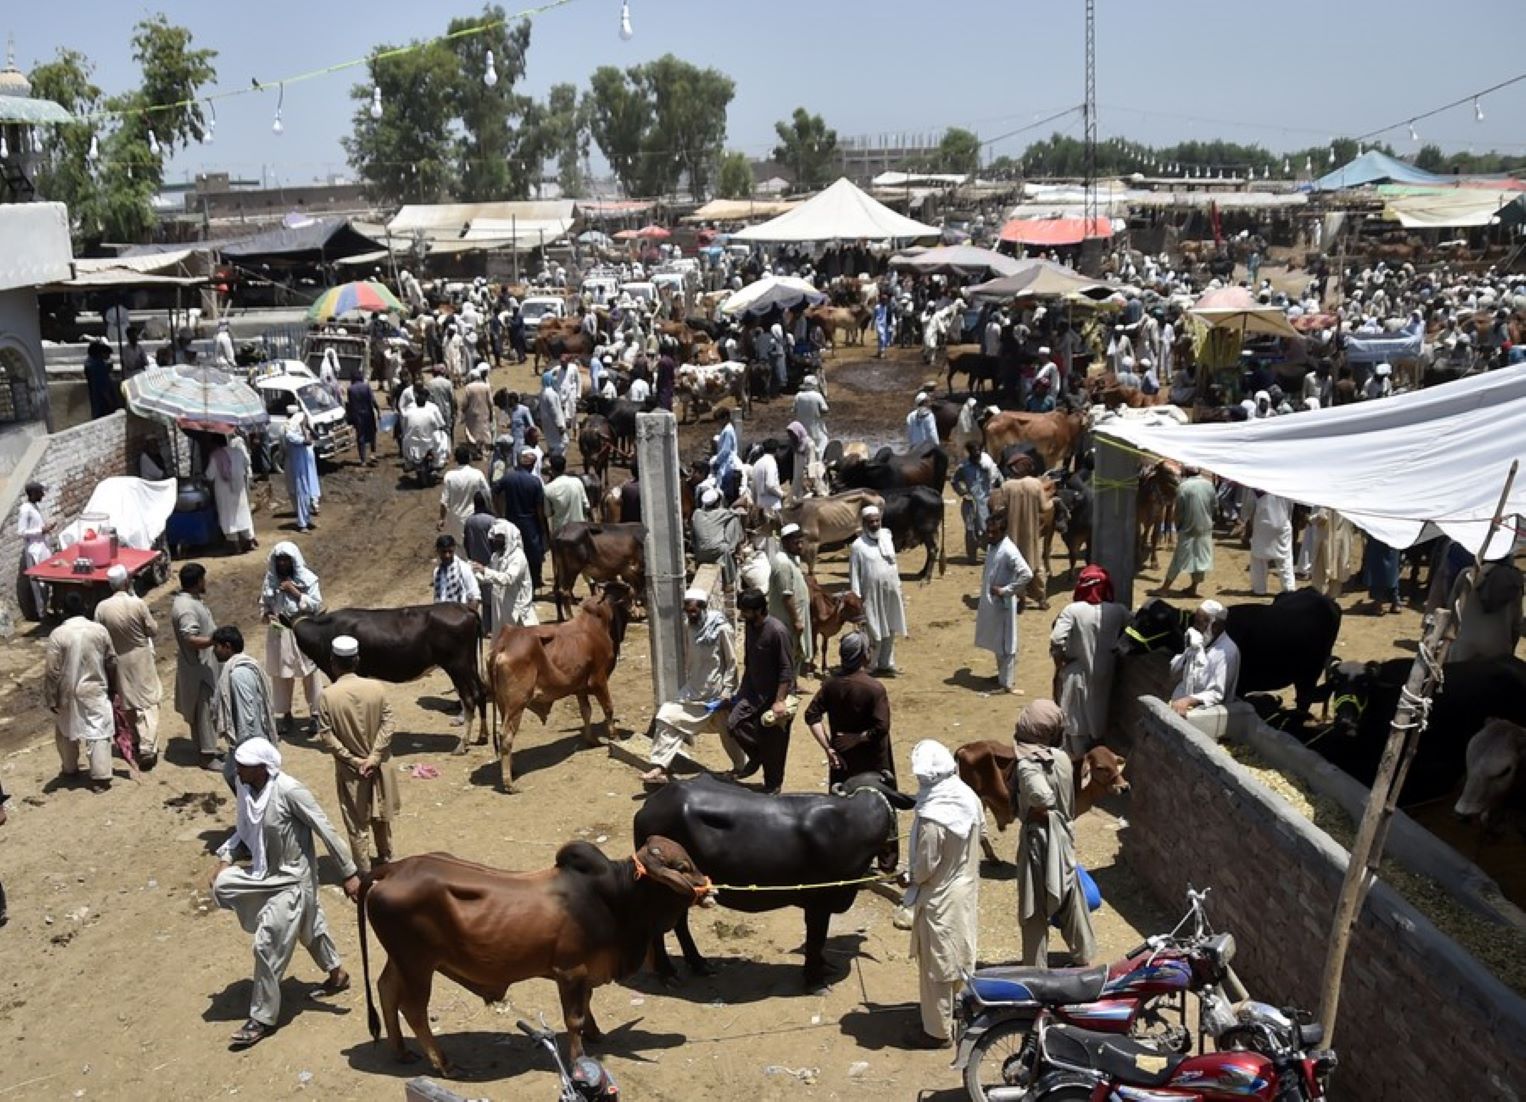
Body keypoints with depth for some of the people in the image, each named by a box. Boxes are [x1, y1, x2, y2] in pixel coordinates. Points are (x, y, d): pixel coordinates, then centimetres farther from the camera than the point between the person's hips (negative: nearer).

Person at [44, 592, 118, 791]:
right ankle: (100, 778, -3)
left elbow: (51, 671, -12)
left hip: (68, 693, 0)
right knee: (98, 733, 2)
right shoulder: (100, 630, -5)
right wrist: (112, 687, 16)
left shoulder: (58, 634, -13)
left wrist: (51, 698, -4)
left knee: (66, 732, 21)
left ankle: (70, 770, 36)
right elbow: (111, 662, 3)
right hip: (95, 690, 1)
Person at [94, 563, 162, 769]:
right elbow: (153, 631, -9)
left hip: (119, 662, 4)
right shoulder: (138, 604, -18)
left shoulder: (102, 608, -9)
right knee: (148, 703, 0)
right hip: (141, 659, -4)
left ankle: (136, 743, 32)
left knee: (129, 703, 19)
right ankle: (147, 749, -10)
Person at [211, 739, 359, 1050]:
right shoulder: (246, 788, -7)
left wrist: (348, 874, -20)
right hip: (266, 872, 8)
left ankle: (263, 1019, 16)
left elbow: (325, 830, -23)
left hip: (292, 879, -8)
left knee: (267, 946, -5)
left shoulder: (289, 790, -28)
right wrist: (225, 856, -5)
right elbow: (245, 829, 11)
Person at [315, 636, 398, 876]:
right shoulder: (377, 687, -10)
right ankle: (385, 860, 38)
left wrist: (353, 760, -10)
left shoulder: (327, 695, -16)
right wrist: (374, 756, -13)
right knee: (381, 816, 22)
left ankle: (364, 873, 18)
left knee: (356, 823, 10)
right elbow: (387, 724, -12)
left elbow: (326, 736, -15)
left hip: (349, 768, -2)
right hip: (379, 764, 2)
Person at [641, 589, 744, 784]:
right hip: (693, 689, 5)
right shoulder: (688, 626, 0)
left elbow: (732, 662, -13)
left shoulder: (721, 629, -17)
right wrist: (684, 684, 13)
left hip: (716, 690, -5)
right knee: (668, 718, -7)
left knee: (728, 732, 11)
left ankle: (741, 767, 35)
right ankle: (660, 767, -6)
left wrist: (727, 691, -16)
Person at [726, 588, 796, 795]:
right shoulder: (750, 626, 1)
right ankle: (756, 757, 21)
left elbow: (787, 669, -21)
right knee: (734, 723, -6)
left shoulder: (777, 631, -23)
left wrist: (780, 701, -24)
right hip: (754, 690, 7)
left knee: (773, 743, 3)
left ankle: (772, 785, 23)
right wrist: (742, 688, 18)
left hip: (775, 694, -7)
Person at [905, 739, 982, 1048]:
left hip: (940, 898, -7)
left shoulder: (932, 817, -32)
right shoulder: (969, 798, -10)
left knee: (936, 966, 10)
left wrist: (911, 877, -1)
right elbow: (974, 843, 2)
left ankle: (937, 1031, 24)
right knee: (959, 958, 25)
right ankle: (959, 1013, 44)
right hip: (967, 889, 7)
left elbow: (925, 867, -22)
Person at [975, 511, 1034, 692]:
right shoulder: (991, 546, 5)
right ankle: (1002, 675, 34)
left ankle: (1008, 682, 9)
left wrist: (1006, 590, -25)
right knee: (997, 642, 20)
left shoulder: (1009, 551, -22)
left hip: (1003, 604, -9)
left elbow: (1027, 574, -30)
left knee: (1006, 644, 1)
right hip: (990, 602, 9)